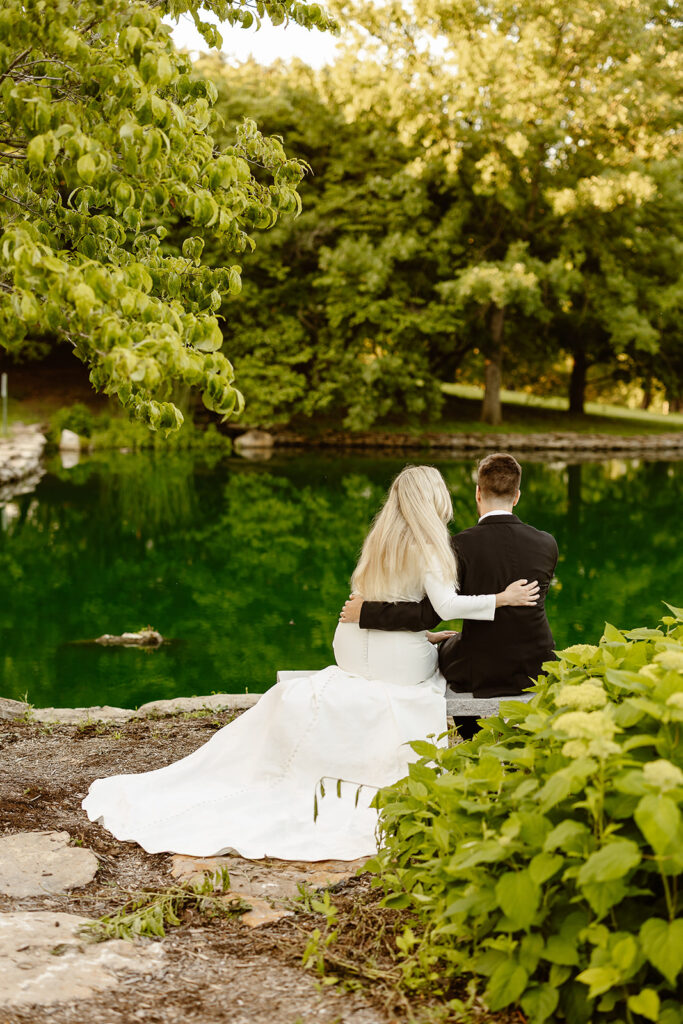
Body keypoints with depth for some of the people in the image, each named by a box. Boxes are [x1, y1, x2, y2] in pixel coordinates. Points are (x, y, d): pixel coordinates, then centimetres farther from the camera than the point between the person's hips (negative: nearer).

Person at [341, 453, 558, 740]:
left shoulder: (462, 546, -17)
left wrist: (364, 612, -12)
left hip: (482, 673, -3)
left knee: (445, 648, 30)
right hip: (537, 670, 3)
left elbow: (429, 614, -20)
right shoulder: (546, 544, -6)